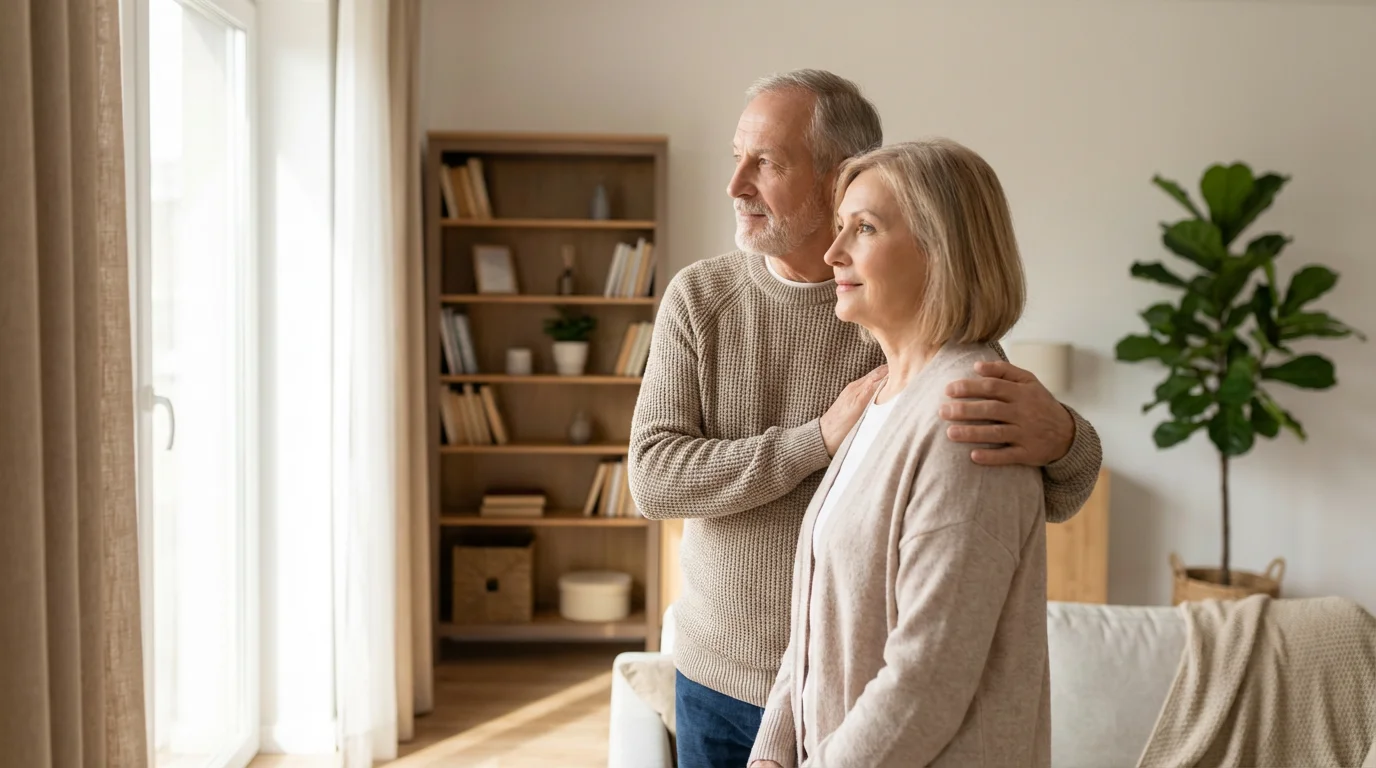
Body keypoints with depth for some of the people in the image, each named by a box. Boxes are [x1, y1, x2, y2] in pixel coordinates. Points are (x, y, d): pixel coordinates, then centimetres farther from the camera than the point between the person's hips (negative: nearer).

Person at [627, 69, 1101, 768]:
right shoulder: (698, 296, -5)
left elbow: (1057, 499, -12)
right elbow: (652, 477, -13)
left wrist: (1058, 436, -37)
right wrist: (821, 436, -25)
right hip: (718, 674, 2)